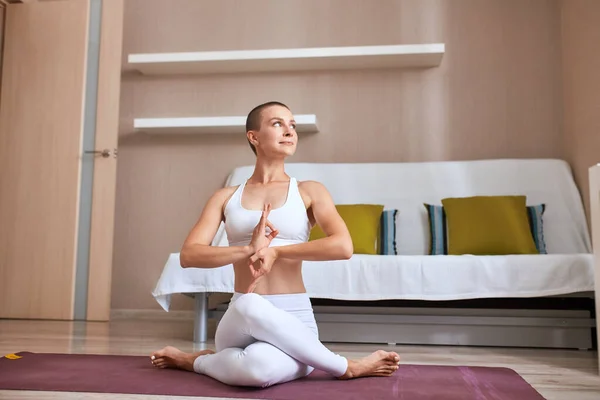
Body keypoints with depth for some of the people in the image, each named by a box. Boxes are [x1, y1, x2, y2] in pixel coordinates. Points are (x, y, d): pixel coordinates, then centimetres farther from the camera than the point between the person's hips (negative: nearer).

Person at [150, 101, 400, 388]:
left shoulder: (309, 191, 4)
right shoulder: (226, 197, 9)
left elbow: (343, 247, -12)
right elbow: (188, 255, -4)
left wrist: (276, 251, -14)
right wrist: (248, 250, -19)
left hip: (293, 320, -2)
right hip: (240, 321, 3)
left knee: (258, 367, -39)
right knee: (249, 306, -37)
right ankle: (347, 367, -11)